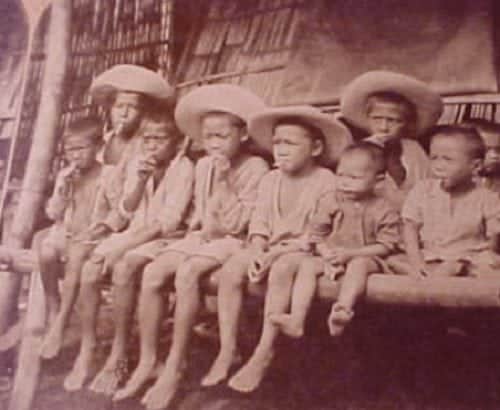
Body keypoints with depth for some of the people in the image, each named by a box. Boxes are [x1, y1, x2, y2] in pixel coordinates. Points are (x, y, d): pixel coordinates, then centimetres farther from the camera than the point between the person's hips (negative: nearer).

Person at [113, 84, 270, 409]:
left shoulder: (256, 168, -9)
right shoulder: (203, 166, 12)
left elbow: (238, 222, -14)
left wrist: (222, 182, -17)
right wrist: (200, 226, 4)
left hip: (233, 241, -6)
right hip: (202, 236, 6)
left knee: (186, 273, -34)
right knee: (153, 273, -19)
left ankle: (175, 366, -25)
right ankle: (147, 361, -11)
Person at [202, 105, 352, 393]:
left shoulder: (326, 181, -8)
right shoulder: (270, 180, 12)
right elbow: (259, 223, 7)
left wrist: (276, 253, -19)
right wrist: (257, 252, -14)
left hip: (304, 250, -6)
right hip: (271, 249, 6)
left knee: (280, 270, -37)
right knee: (230, 271, -20)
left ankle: (264, 353, -29)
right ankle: (228, 350, -16)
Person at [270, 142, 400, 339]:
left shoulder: (383, 210, -2)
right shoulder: (329, 202, 6)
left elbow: (385, 245, -6)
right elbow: (318, 235, 6)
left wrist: (349, 253, -16)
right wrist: (328, 257, -14)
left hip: (365, 258, -3)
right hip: (330, 257, 3)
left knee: (358, 265, -36)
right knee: (307, 264, -23)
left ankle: (342, 310, -52)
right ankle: (296, 319, -36)